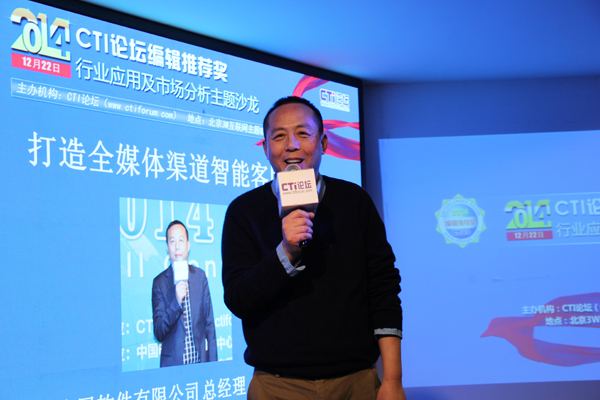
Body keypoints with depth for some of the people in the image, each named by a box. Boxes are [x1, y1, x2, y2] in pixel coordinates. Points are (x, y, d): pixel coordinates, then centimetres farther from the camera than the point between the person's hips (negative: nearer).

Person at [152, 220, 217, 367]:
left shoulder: (200, 276, 6)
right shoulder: (159, 282, -3)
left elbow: (209, 324, 9)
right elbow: (159, 333, -8)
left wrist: (213, 364, 4)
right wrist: (176, 302, -22)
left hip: (201, 360, 2)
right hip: (173, 363, -2)